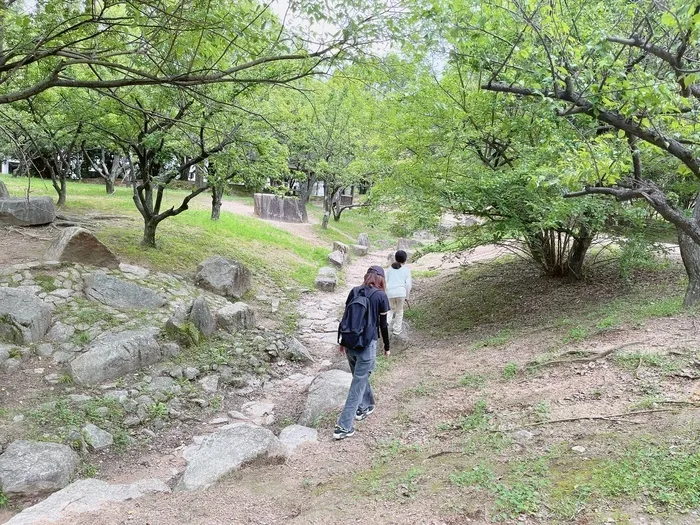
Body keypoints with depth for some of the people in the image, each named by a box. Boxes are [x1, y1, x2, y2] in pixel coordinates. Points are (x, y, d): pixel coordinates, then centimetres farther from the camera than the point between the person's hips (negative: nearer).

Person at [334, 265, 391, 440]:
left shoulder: (354, 291, 6)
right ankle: (344, 426, 0)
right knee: (358, 383, 1)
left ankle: (365, 406, 43)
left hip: (349, 343, 5)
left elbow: (346, 318, 10)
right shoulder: (381, 296, -6)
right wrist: (387, 347, 10)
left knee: (360, 376, 26)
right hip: (366, 344, -5)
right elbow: (383, 325, -2)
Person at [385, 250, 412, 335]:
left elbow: (385, 281, 9)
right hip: (401, 292, -2)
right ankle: (397, 329, 23)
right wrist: (407, 296, 7)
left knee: (391, 309, 20)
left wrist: (385, 294, 15)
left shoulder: (390, 269, 13)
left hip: (390, 292, 2)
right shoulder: (406, 269, 5)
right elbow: (408, 283, 0)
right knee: (399, 311, 16)